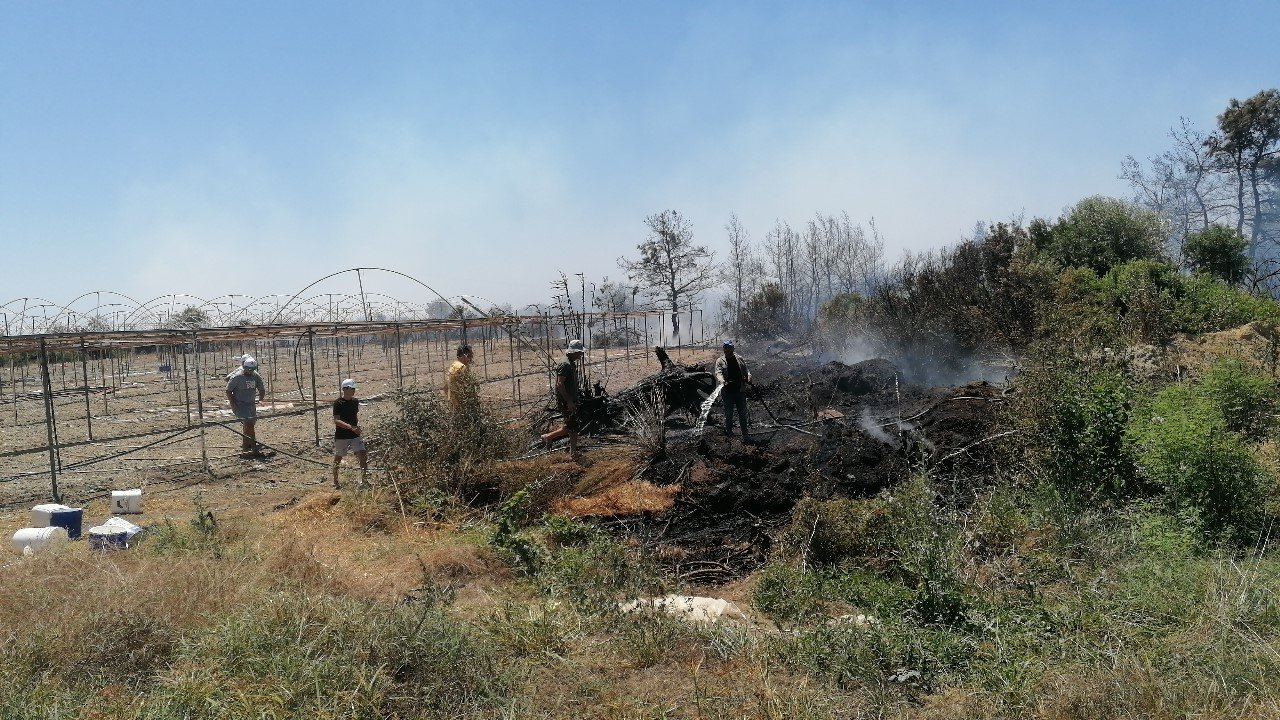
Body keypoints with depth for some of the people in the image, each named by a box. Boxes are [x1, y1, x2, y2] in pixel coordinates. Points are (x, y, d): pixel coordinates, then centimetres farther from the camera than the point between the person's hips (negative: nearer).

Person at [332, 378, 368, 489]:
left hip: (355, 436, 5)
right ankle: (335, 482, 22)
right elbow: (336, 420, -21)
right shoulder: (338, 403, -12)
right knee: (338, 459, 8)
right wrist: (350, 427, -31)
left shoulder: (355, 402, 6)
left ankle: (364, 479, -2)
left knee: (363, 455, -8)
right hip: (341, 436, -5)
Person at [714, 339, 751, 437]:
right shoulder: (720, 361, 2)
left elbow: (746, 370, 15)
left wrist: (748, 377, -8)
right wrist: (722, 381, -33)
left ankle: (745, 435, 14)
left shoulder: (740, 359, 11)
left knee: (743, 413, 6)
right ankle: (729, 431, 16)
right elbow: (718, 373, -12)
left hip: (740, 391, 2)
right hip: (728, 392, -2)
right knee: (728, 414, 3)